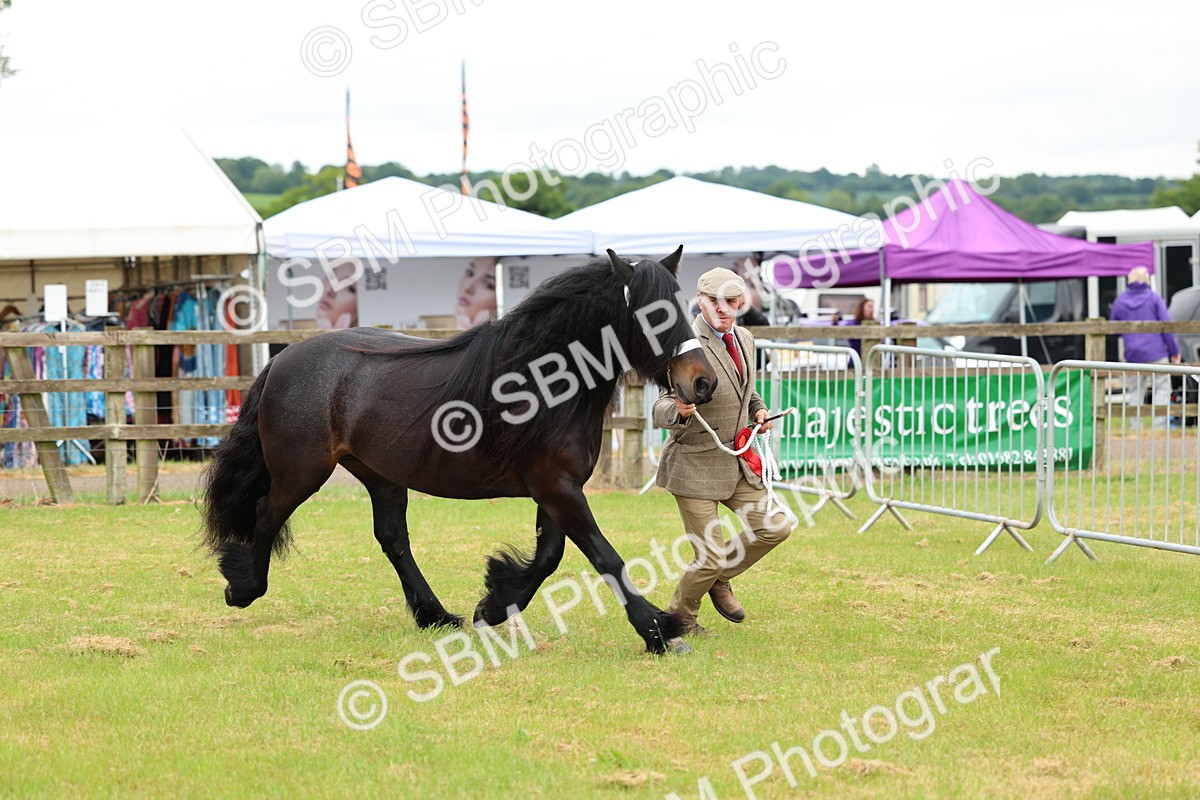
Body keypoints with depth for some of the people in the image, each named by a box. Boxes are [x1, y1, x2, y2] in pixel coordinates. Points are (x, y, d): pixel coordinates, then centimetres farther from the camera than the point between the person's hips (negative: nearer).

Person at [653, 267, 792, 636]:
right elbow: (662, 409, -20)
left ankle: (720, 579, 26)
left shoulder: (744, 339, 6)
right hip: (696, 464, -7)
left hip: (738, 462, 7)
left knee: (774, 528, 2)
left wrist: (759, 409, 4)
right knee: (709, 557, -5)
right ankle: (680, 618, 23)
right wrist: (679, 409, -42)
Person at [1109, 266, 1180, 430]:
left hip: (1132, 354, 3)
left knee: (1135, 392, 10)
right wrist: (1174, 350, 0)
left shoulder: (1120, 300, 6)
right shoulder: (1153, 297, -2)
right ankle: (1159, 427, -6)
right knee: (1162, 388, 3)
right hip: (1155, 353, -3)